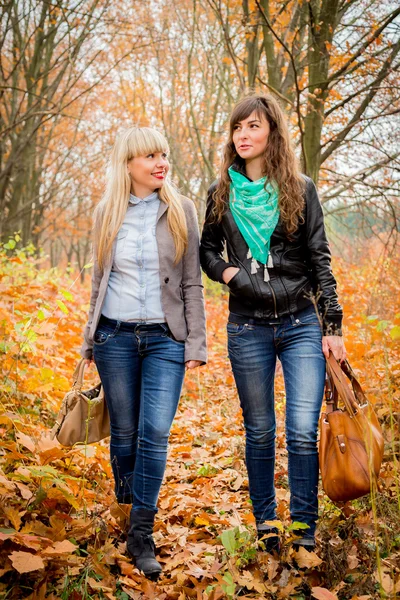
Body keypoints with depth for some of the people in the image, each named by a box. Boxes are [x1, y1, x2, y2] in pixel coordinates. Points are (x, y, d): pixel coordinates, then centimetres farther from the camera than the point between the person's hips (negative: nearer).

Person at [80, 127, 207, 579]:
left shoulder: (180, 211, 1)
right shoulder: (107, 214, 5)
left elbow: (192, 283, 2)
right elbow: (99, 282, 13)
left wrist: (195, 343, -3)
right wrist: (90, 342, 14)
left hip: (165, 338, -1)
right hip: (116, 337, 2)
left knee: (155, 434, -9)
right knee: (124, 433, 9)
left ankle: (141, 534, 1)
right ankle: (125, 505, 33)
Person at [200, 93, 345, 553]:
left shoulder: (300, 190, 2)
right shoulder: (221, 193, 6)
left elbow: (319, 259, 2)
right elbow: (207, 250, 18)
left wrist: (333, 325, -3)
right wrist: (224, 270, -5)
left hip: (301, 325, -1)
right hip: (247, 328, 2)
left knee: (303, 432, -7)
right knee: (259, 431, 10)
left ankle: (305, 530, 7)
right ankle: (265, 522, 25)